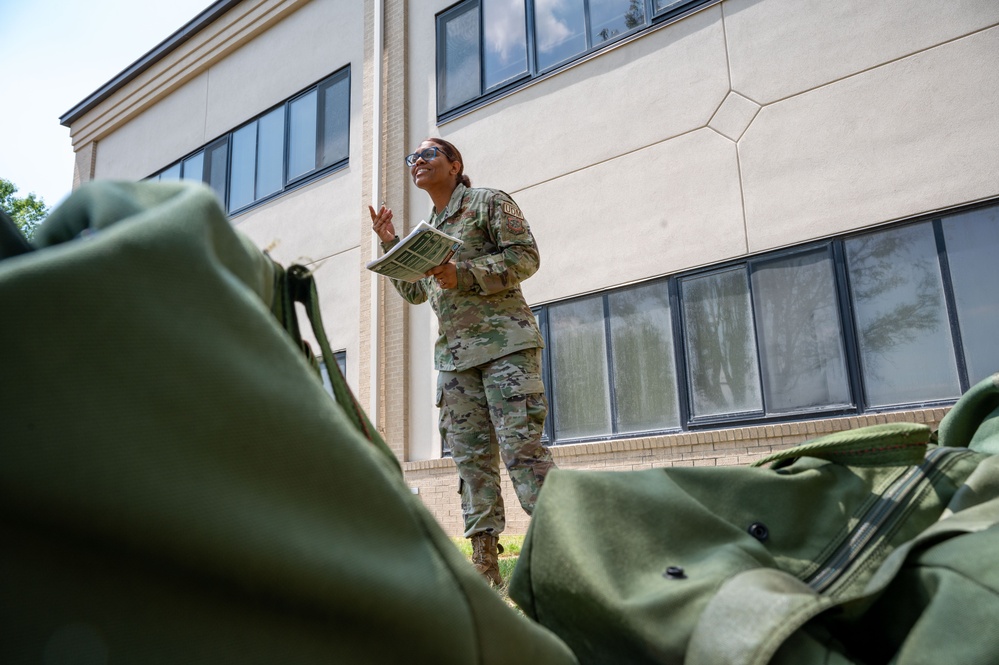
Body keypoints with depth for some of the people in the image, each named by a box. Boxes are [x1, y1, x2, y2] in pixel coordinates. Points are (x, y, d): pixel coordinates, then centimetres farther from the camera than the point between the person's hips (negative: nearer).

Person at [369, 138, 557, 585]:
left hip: (505, 342, -6)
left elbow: (525, 257, -6)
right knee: (471, 456, 2)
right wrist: (390, 245, 17)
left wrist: (463, 274, -16)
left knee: (522, 447, -14)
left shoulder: (490, 202, 5)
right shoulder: (425, 230, 24)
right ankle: (484, 560, 4)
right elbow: (415, 292, 28)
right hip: (454, 354, 7)